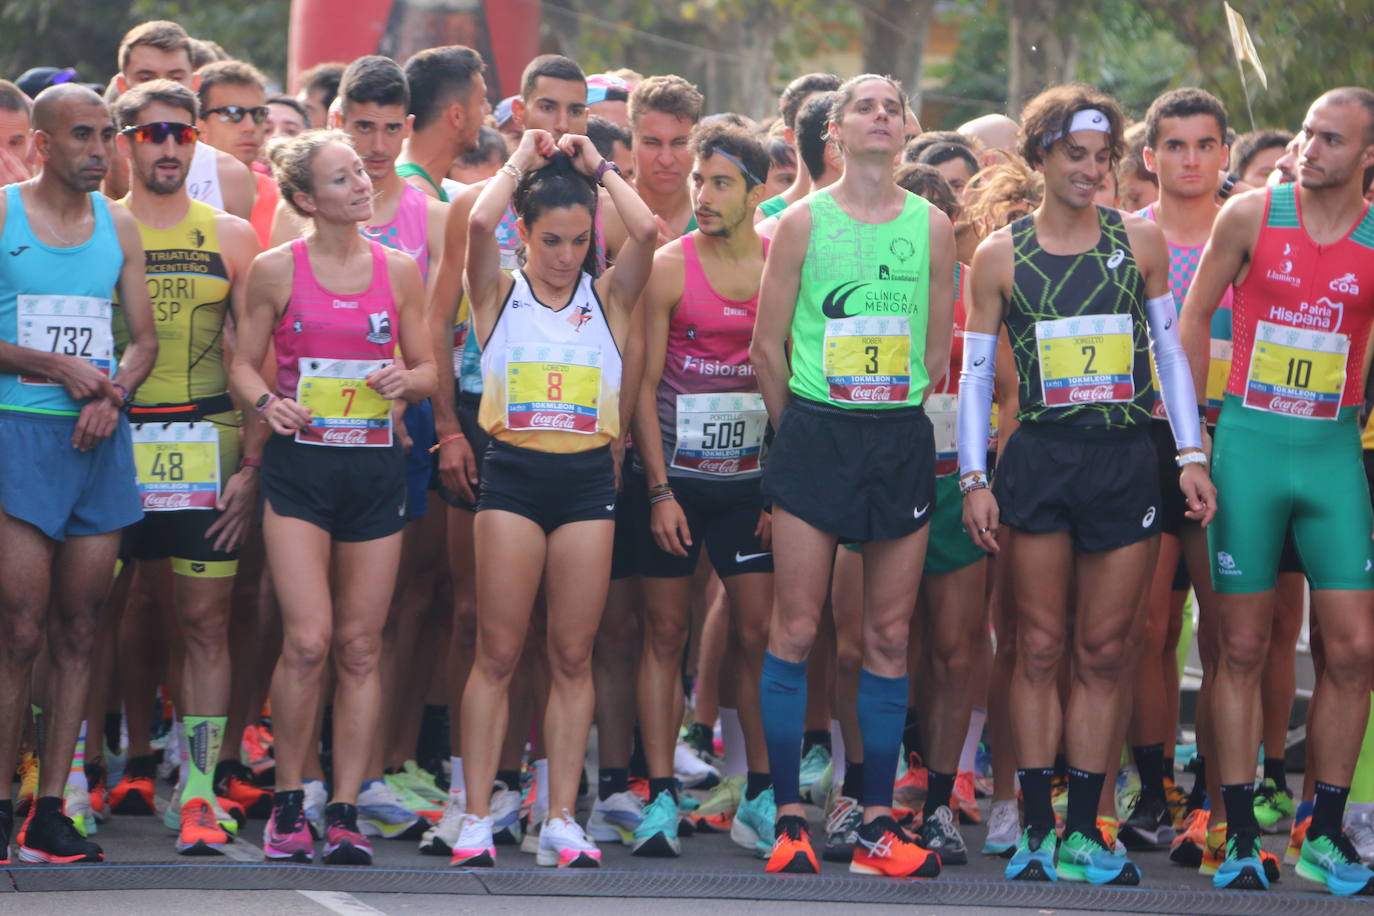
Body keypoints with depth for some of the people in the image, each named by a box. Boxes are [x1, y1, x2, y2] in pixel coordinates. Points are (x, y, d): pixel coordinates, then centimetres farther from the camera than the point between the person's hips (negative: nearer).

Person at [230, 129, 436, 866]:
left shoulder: (399, 271, 7)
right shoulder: (275, 270, 1)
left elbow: (427, 367, 13)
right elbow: (244, 364, 6)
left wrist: (406, 380, -9)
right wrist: (269, 403, -14)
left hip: (375, 467, 3)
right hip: (300, 465, -3)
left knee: (359, 646, 2)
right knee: (307, 640, -14)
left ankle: (345, 810, 9)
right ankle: (287, 802, 2)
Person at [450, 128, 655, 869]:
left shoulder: (608, 297, 7)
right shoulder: (499, 293, 3)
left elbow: (646, 230, -9)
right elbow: (478, 222, -15)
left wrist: (597, 166, 3)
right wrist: (521, 162, 0)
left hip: (587, 475, 2)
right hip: (514, 473, -2)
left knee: (573, 655, 3)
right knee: (498, 652, -2)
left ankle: (561, 819, 6)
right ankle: (477, 817, -1)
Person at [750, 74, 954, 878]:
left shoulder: (932, 226, 5)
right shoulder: (804, 221, 0)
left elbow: (938, 347, 11)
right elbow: (768, 342, 3)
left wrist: (896, 419, 10)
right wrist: (799, 432, 7)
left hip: (902, 440, 2)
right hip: (816, 431, -2)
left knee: (890, 635, 3)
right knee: (796, 629, -4)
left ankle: (879, 825, 7)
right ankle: (790, 819, 1)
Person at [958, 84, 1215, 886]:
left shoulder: (1141, 241, 5)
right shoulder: (1000, 256, 3)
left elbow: (1170, 351, 9)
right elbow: (977, 372, 5)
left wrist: (1192, 455, 2)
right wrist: (974, 478, -2)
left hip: (1127, 459, 1)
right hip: (1040, 459, -1)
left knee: (1106, 652, 3)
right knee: (1041, 648, 0)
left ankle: (1085, 832, 8)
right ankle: (1038, 829, 5)